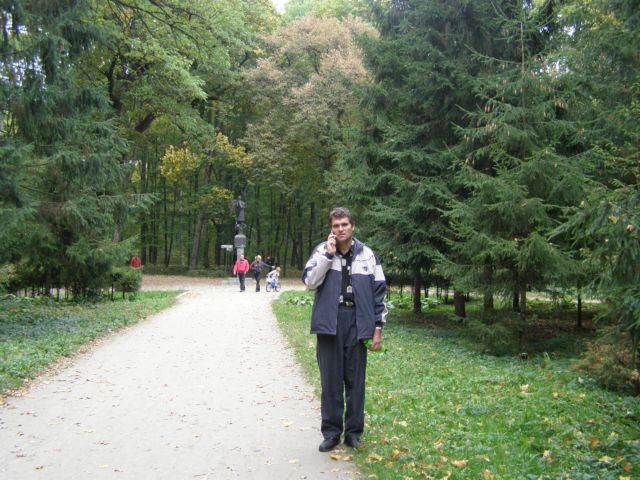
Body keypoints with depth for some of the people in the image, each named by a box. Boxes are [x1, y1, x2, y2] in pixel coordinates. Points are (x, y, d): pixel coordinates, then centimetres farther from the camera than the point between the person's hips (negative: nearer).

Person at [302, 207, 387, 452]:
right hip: (329, 323, 0)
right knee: (330, 380, 5)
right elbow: (310, 281, -10)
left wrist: (378, 328, 2)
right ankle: (331, 432, 16)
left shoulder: (367, 255, 4)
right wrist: (328, 255, -16)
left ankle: (353, 431, 19)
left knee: (355, 380, 6)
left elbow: (378, 292, 6)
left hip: (357, 324, 1)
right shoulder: (322, 251, 3)